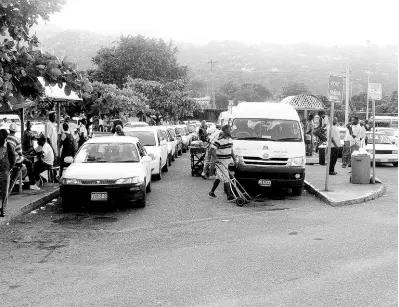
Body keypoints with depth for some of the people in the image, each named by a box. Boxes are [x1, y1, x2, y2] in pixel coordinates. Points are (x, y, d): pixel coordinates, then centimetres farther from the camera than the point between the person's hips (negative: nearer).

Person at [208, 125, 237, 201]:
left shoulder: (230, 139, 11)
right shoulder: (219, 140, -16)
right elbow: (212, 149, -18)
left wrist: (234, 159, 18)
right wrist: (215, 158, -30)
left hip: (228, 162, 8)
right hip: (221, 162, -8)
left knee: (218, 178, 15)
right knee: (226, 179, -10)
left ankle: (212, 192, 26)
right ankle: (229, 195, -8)